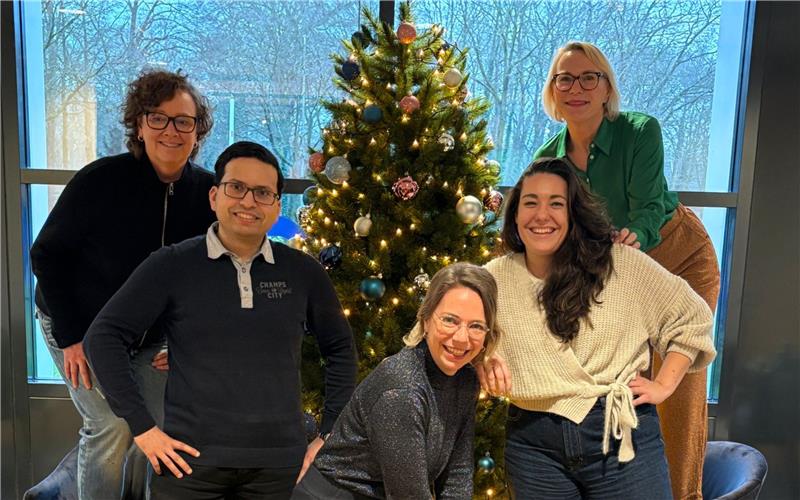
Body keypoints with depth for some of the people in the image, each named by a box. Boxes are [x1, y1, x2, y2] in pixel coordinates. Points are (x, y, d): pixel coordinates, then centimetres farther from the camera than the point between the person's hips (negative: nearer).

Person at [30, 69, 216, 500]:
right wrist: (70, 336, -17)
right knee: (111, 425, -11)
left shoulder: (206, 191, -12)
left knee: (158, 425, 7)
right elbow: (46, 255, -15)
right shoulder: (101, 180, -23)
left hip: (150, 333, 4)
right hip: (82, 328, -4)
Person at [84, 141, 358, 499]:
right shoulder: (172, 265, -4)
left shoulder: (304, 273, 2)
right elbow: (104, 335, -2)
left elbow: (340, 348, 13)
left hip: (279, 464, 2)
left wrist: (328, 433, 9)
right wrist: (142, 426, -7)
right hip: (190, 460, -2)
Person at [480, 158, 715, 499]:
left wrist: (663, 385, 1)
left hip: (621, 433, -1)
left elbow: (692, 317, 5)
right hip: (534, 445, 2)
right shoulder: (494, 279, 1)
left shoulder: (622, 264, -4)